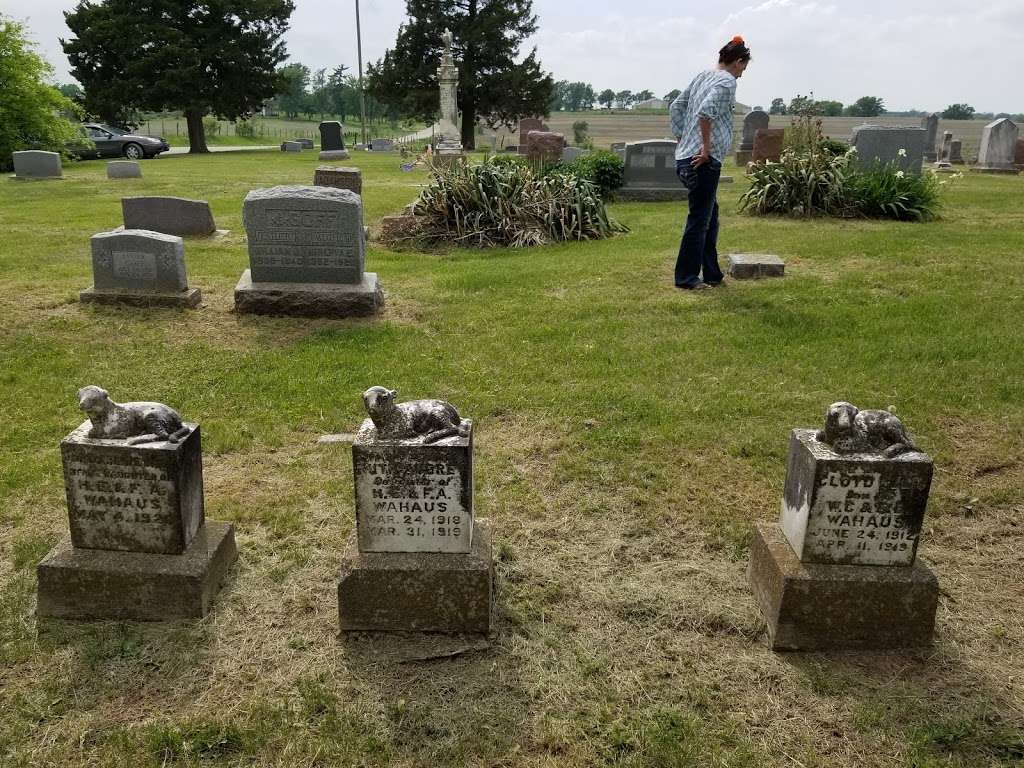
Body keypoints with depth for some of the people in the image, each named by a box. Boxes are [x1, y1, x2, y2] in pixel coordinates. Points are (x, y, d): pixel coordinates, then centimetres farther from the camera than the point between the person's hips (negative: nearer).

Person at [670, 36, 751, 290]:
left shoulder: (703, 76, 16)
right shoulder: (727, 81, -9)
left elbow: (676, 107, 20)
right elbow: (706, 111, -25)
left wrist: (682, 140, 20)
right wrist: (707, 148, -18)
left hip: (686, 156, 9)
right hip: (705, 161, -9)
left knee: (710, 215, 15)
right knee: (699, 219, -2)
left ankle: (712, 274, 22)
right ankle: (686, 277, 5)